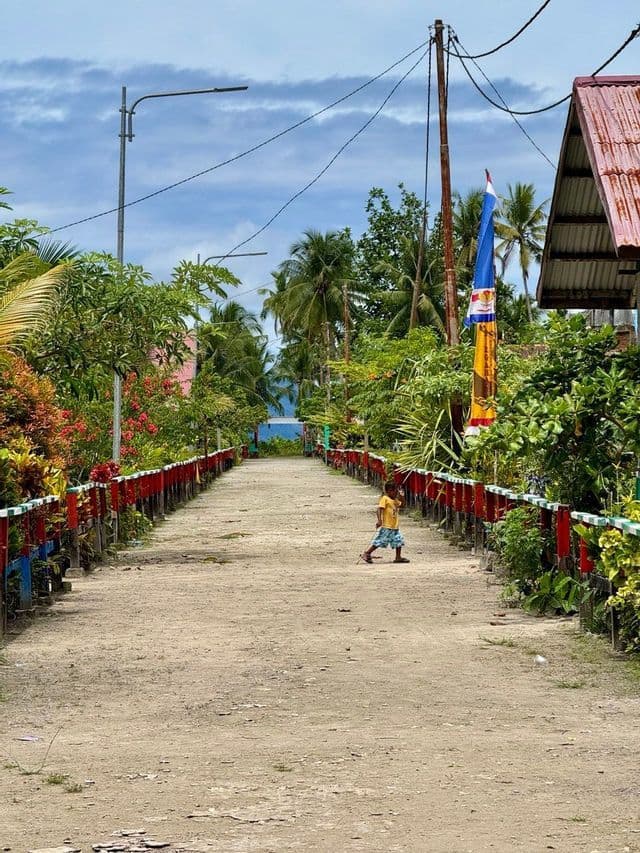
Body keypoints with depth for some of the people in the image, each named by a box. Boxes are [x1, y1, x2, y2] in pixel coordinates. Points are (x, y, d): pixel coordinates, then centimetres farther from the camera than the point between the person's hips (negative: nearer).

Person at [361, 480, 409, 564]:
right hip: (386, 526, -8)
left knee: (399, 541, 8)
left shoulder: (395, 500, 13)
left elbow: (402, 505, 26)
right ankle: (366, 554, 1)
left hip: (395, 526, 8)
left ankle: (398, 557, 17)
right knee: (379, 541, -7)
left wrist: (402, 497, 8)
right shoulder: (385, 499, -12)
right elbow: (380, 509, -19)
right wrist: (379, 520, -29)